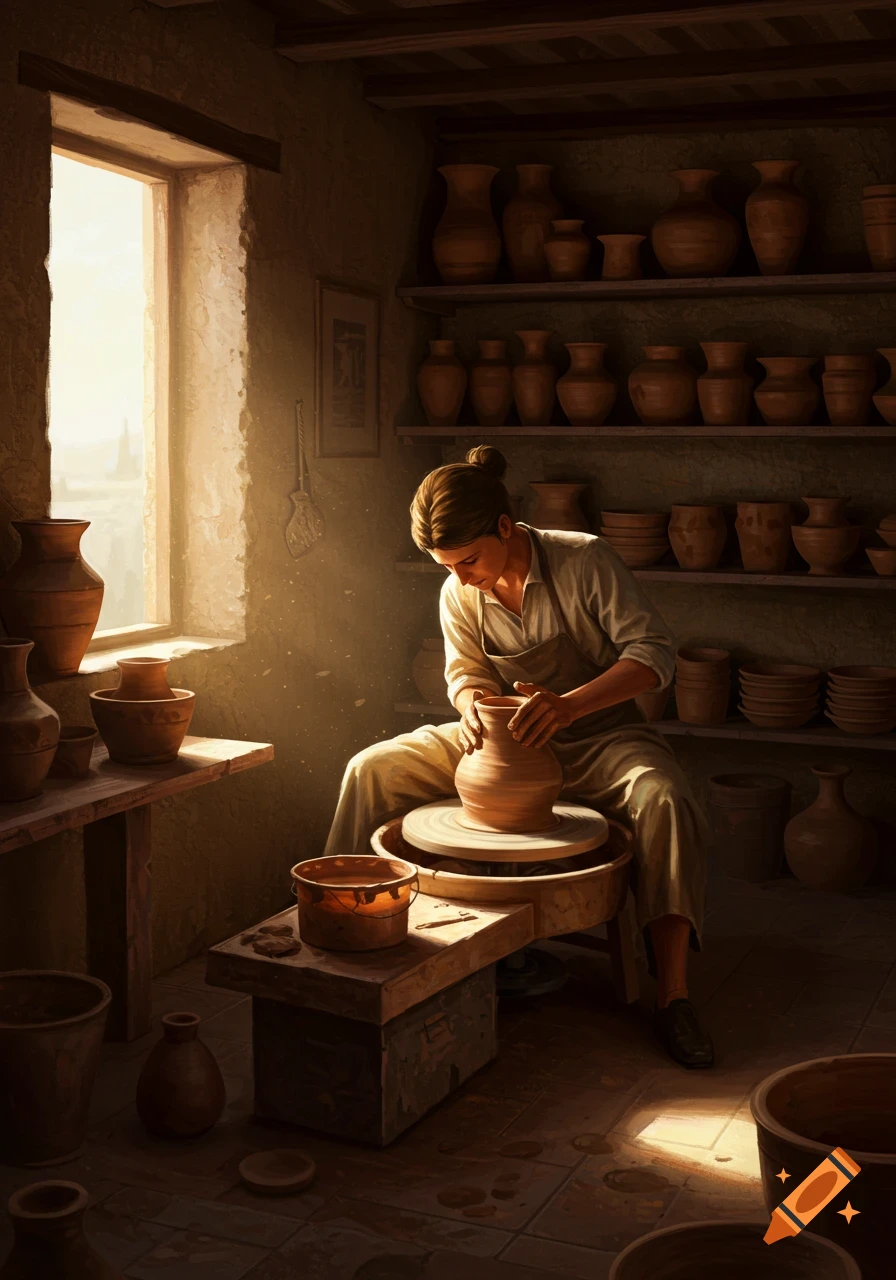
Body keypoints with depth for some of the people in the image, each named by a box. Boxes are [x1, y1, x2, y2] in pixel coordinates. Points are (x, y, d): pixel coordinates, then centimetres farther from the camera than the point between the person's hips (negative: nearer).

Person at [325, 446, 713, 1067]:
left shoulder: (585, 560, -19)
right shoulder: (458, 596, -3)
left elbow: (654, 652, -23)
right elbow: (467, 673, 6)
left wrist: (567, 704, -37)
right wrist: (471, 703, -20)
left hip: (601, 736, -4)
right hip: (505, 738, 4)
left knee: (665, 800, -37)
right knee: (372, 771, -9)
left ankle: (673, 994, -33)